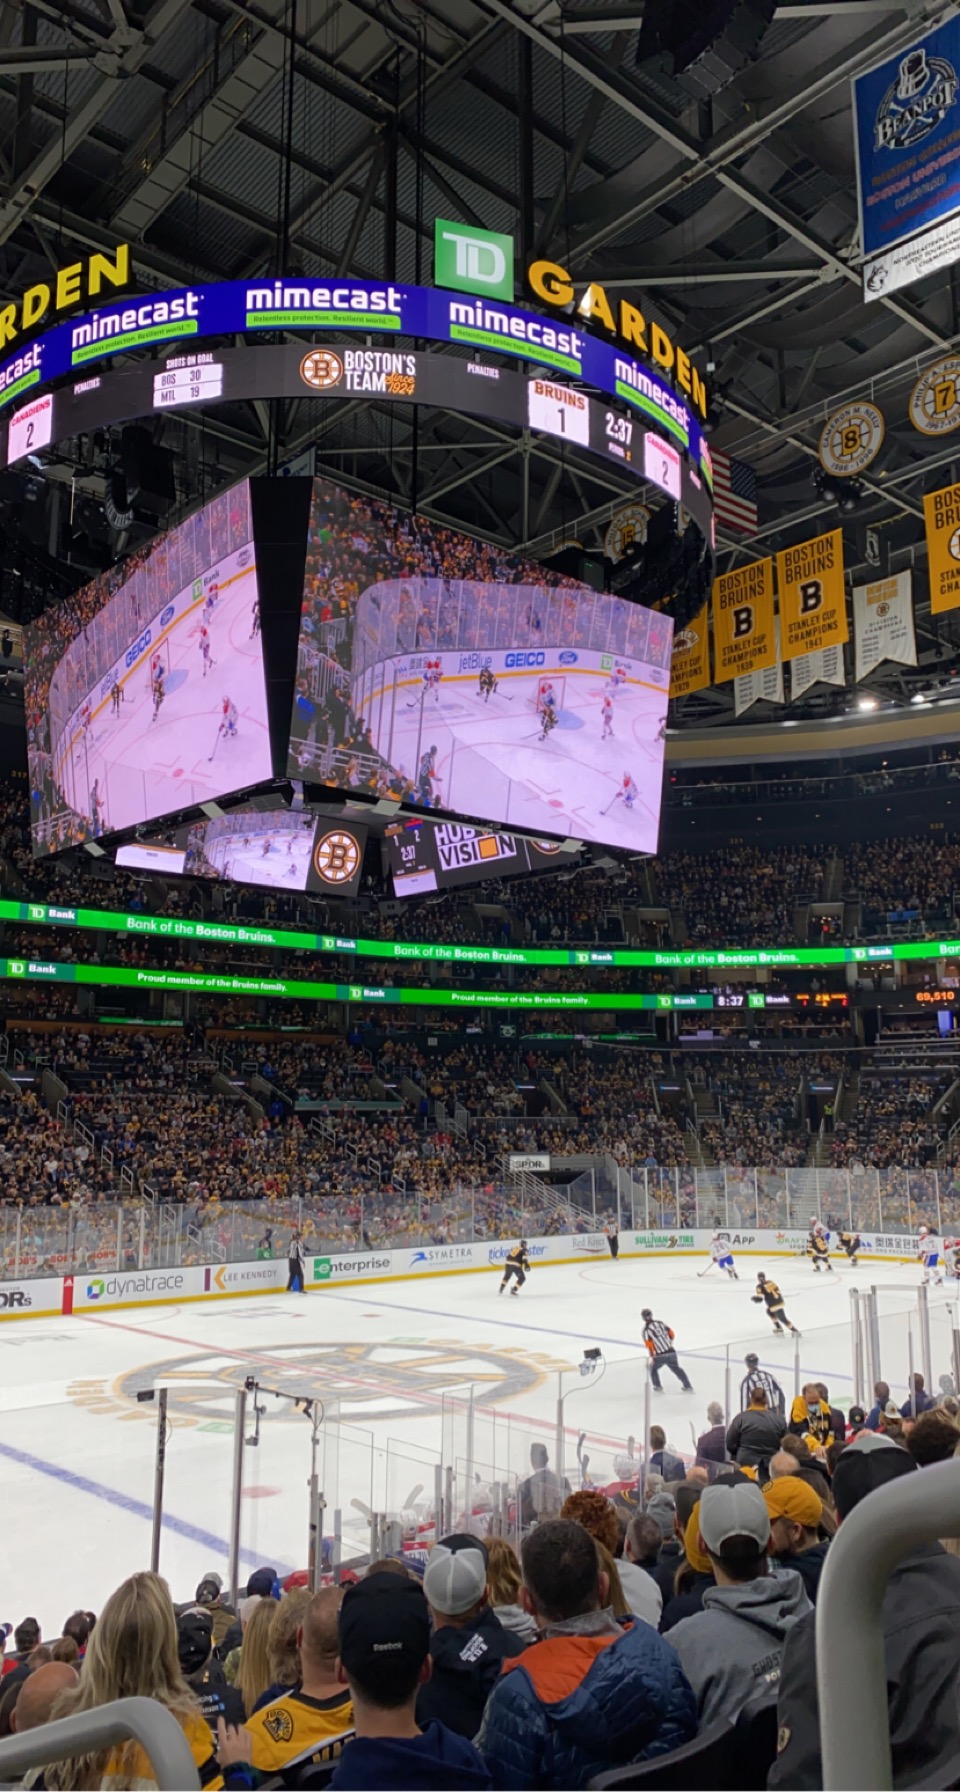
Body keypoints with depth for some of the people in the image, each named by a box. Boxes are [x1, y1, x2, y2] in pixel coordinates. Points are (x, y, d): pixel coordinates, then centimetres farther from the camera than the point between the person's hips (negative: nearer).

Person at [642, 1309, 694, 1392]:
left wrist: (652, 1356, -2)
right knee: (676, 1369, 25)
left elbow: (649, 1345, -11)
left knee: (653, 1369, 24)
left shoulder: (646, 1330, -5)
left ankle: (658, 1388, 18)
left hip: (660, 1356, -4)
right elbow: (672, 1334, 14)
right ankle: (688, 1387, 24)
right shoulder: (661, 1323, 8)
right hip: (671, 1352, 4)